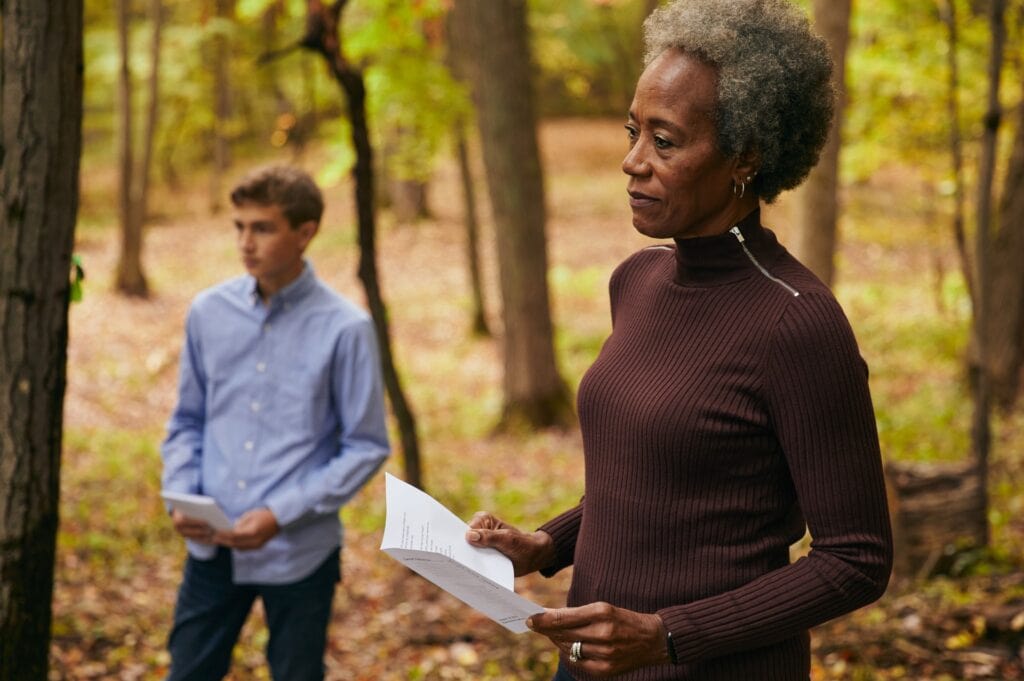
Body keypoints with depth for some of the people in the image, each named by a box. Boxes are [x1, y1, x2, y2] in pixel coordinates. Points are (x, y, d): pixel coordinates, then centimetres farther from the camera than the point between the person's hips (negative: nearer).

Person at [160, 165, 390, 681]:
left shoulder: (344, 329, -11)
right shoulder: (208, 312, 1)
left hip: (299, 554, -3)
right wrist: (181, 497, -6)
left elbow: (366, 447, -8)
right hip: (212, 547, 3)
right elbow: (187, 422, 12)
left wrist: (281, 515, -16)